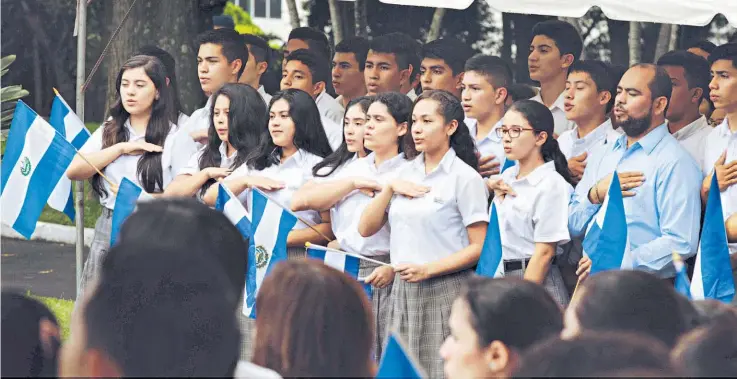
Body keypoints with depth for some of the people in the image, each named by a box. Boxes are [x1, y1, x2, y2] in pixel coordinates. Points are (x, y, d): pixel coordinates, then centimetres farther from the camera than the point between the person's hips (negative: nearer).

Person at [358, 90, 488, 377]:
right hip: (403, 289, 6)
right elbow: (366, 229, 12)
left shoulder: (465, 178, -5)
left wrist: (427, 270, -17)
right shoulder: (406, 173, 14)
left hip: (445, 290, -6)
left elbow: (479, 247, -9)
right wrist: (390, 188, -1)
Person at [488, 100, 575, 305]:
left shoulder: (551, 184, -8)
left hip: (536, 282, -7)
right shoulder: (507, 177, 14)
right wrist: (491, 187, 12)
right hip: (500, 279, 7)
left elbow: (544, 252, -12)